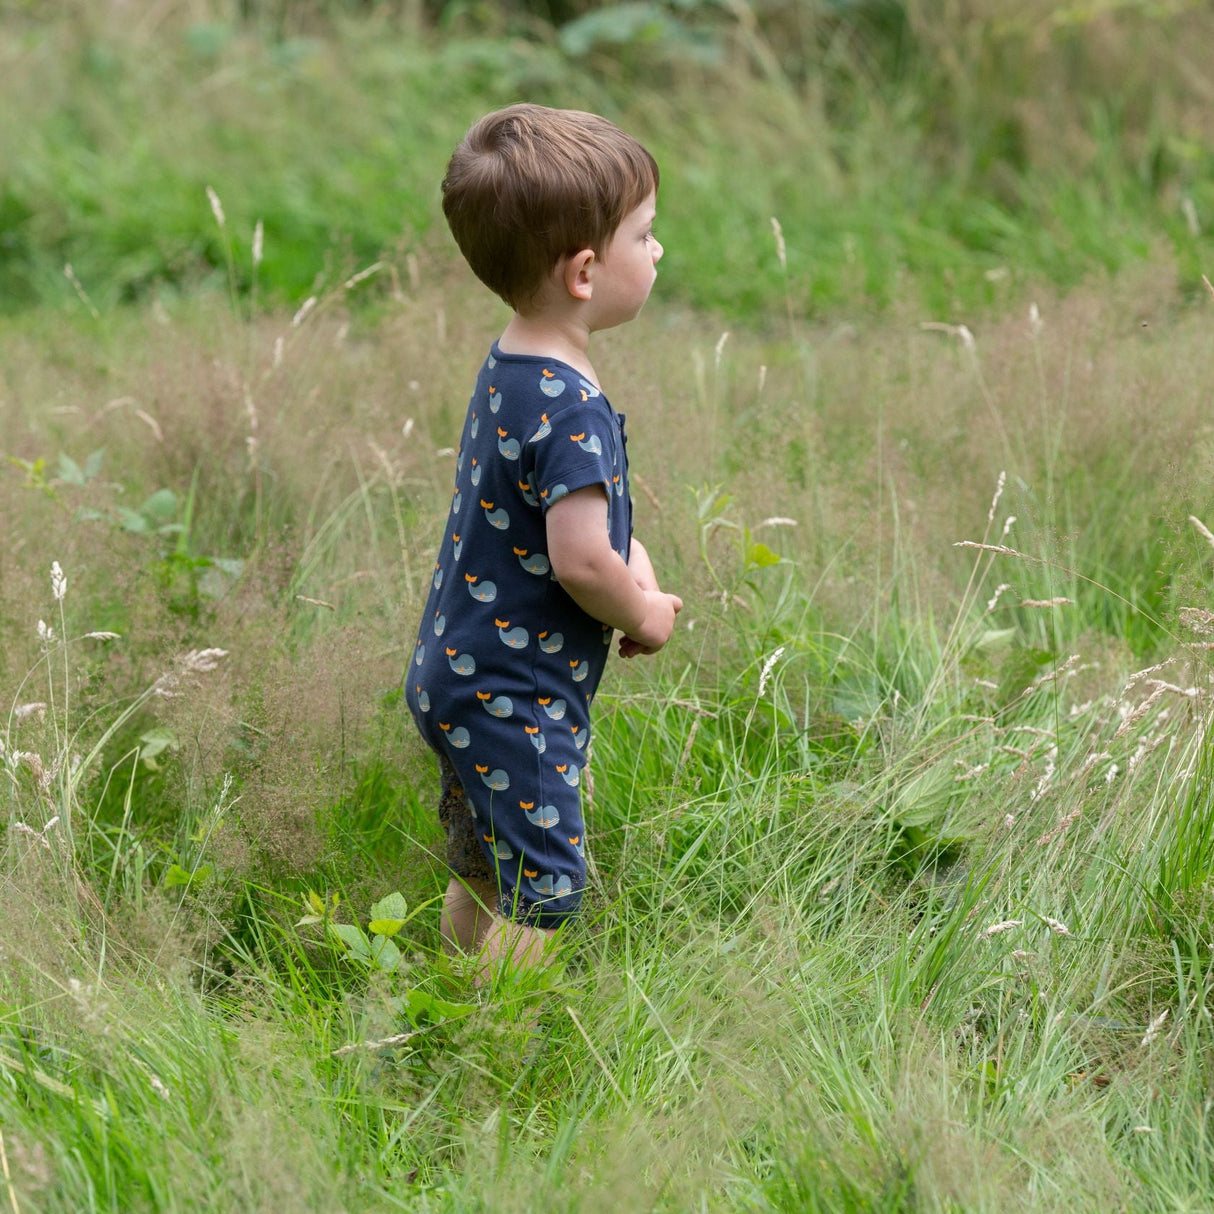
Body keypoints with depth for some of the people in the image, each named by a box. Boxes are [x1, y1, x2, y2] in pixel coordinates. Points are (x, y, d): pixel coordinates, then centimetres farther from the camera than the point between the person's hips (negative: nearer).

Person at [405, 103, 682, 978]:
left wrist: (636, 569, 4)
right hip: (513, 699, -10)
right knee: (546, 887, -3)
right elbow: (580, 559, -28)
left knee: (483, 874, 20)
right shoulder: (568, 405, -25)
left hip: (460, 676, 10)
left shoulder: (510, 370, 6)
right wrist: (644, 616, -9)